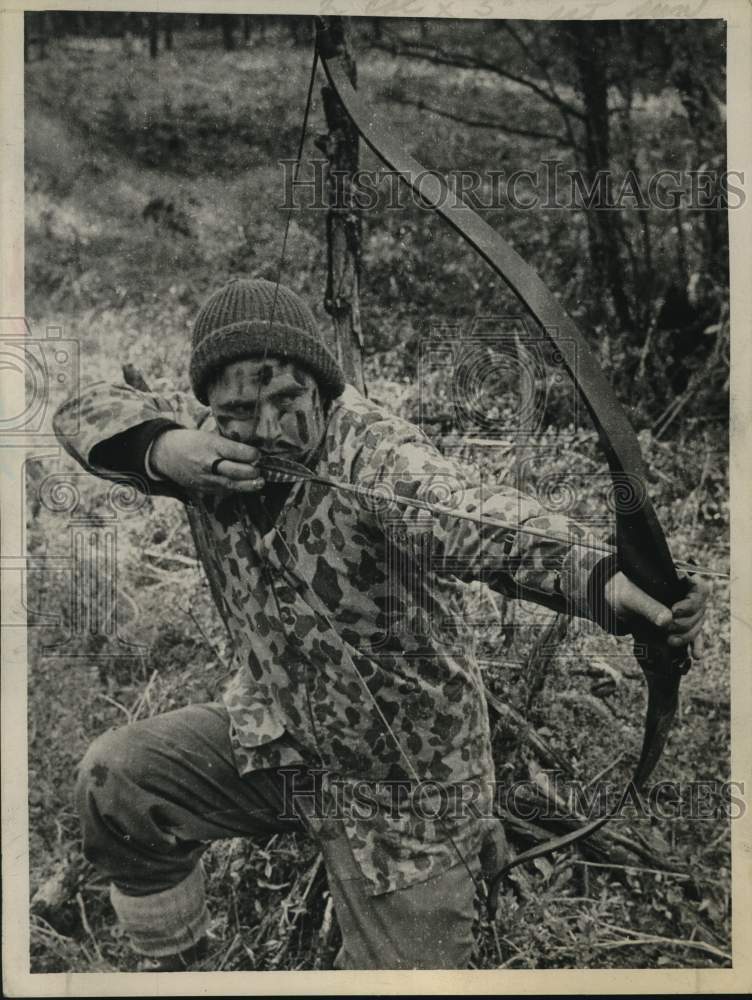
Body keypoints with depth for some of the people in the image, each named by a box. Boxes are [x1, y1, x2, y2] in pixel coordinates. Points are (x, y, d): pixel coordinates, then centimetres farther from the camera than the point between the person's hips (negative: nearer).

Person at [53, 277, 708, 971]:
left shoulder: (365, 447, -28)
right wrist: (162, 449, -27)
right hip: (274, 739, 5)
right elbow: (86, 410, -4)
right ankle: (169, 964, 17)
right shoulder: (214, 446, -10)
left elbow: (471, 517, -46)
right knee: (115, 777, -10)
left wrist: (605, 579, -65)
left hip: (403, 782, -4)